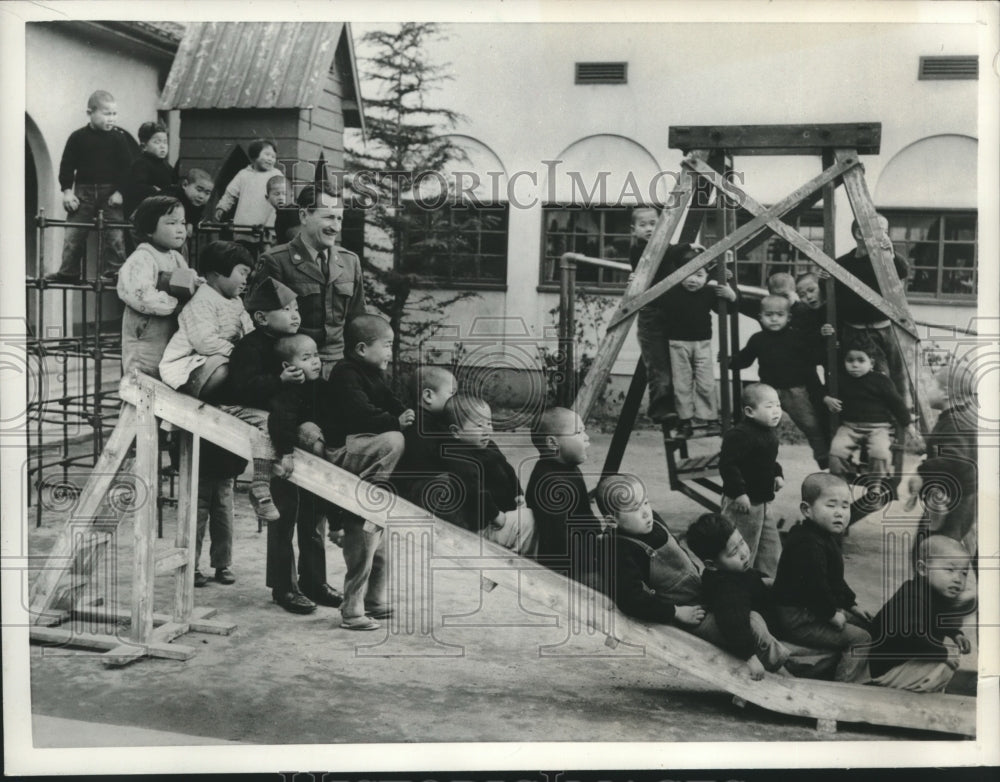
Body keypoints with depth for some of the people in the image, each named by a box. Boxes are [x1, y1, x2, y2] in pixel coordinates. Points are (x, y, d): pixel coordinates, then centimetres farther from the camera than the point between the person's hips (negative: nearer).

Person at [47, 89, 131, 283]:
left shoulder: (119, 138, -2)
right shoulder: (78, 137, -1)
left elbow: (126, 166, -2)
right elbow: (67, 165, 3)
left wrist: (120, 191, -9)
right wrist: (67, 190, -4)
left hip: (111, 192, -1)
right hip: (83, 191, 1)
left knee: (114, 234, -3)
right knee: (73, 234, 4)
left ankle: (114, 272, 5)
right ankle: (68, 272, 13)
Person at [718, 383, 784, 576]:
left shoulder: (769, 433, 8)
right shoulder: (739, 435, -23)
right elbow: (728, 465, -27)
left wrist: (777, 474, 6)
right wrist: (739, 492, -29)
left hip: (763, 501, 9)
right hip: (742, 502, -9)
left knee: (771, 547, 15)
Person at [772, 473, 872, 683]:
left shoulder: (828, 538, 12)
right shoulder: (808, 544, -24)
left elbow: (835, 580, 24)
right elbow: (814, 585, -28)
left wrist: (852, 604, 19)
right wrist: (832, 614, -18)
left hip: (816, 610, 11)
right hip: (797, 620, -11)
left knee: (865, 624, 20)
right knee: (861, 639, -13)